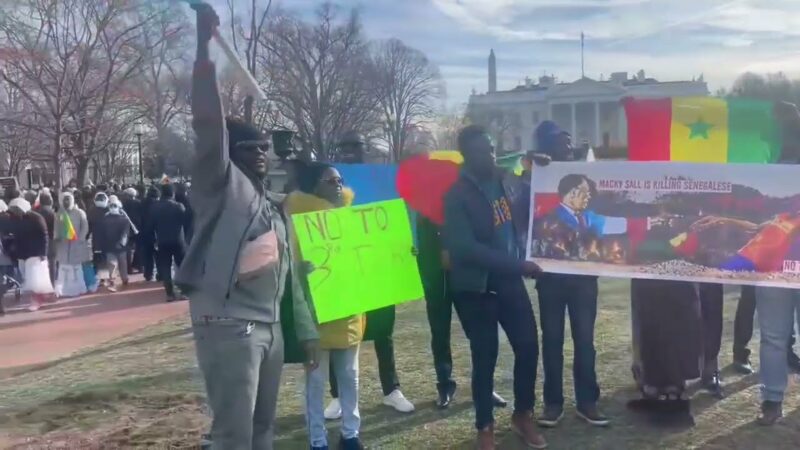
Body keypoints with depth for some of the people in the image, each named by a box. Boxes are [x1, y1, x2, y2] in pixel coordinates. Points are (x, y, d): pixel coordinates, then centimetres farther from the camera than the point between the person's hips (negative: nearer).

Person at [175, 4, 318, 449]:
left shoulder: (275, 206, 19)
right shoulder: (222, 186, -2)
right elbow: (209, 121, -15)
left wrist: (308, 331, 20)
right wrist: (205, 40, -19)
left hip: (271, 327, 8)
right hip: (228, 326, -7)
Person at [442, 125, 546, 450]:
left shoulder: (505, 181, 5)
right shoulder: (457, 195, -13)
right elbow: (465, 247, -23)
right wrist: (518, 265, -25)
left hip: (509, 280, 5)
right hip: (476, 286, -5)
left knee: (528, 346, 7)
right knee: (485, 357, 4)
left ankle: (523, 415, 28)